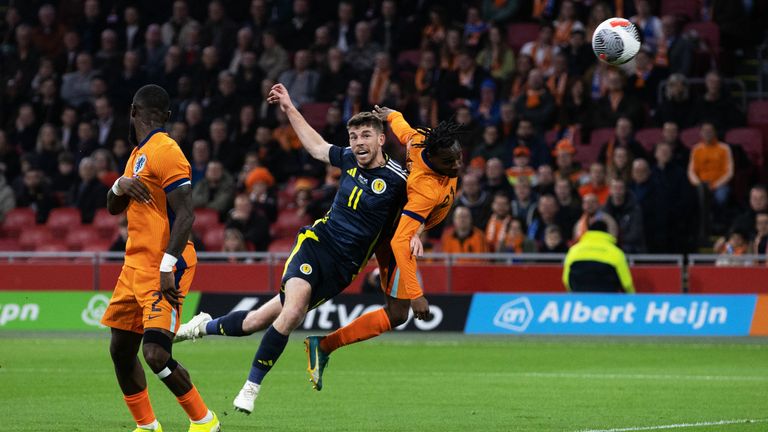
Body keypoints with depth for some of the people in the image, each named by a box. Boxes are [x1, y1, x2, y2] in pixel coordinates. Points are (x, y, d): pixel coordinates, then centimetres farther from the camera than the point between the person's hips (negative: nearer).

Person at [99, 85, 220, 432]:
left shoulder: (165, 152, -13)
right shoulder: (139, 154, 17)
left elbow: (185, 215, -20)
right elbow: (114, 208, 25)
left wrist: (168, 267, -27)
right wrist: (120, 186, 2)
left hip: (164, 270, -10)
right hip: (136, 265, 10)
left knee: (156, 356, -18)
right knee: (121, 351, 10)